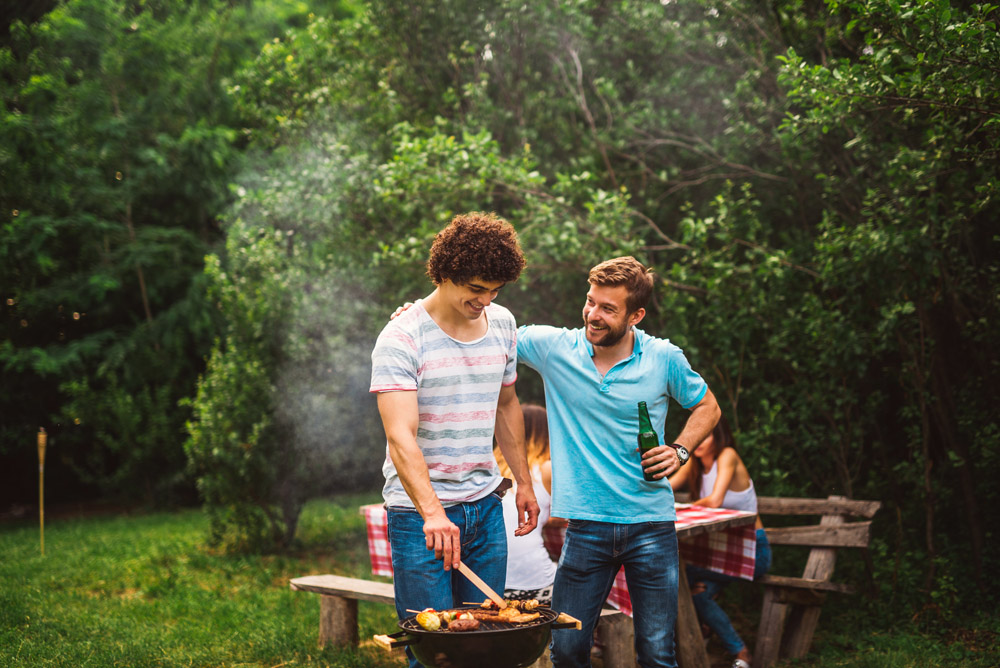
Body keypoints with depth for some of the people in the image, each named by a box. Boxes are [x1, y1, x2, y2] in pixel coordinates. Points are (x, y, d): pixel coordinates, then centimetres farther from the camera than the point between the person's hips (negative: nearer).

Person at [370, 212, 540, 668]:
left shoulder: (502, 323, 6)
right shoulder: (401, 339, -15)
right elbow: (400, 437, -26)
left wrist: (524, 481, 19)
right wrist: (433, 513, -38)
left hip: (486, 505, 6)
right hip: (420, 513, -6)